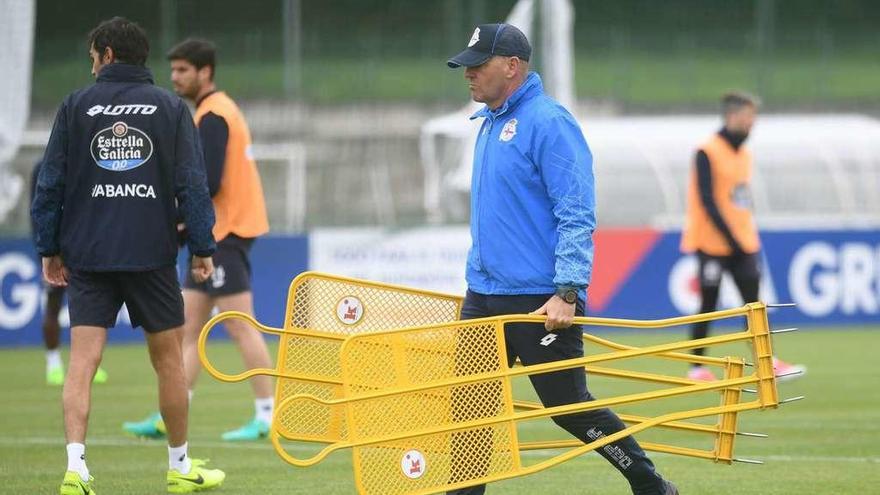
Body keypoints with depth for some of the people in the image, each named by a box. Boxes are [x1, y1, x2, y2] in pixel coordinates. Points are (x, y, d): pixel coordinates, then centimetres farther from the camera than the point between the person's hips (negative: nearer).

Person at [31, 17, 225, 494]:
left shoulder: (76, 106, 2)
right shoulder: (170, 108, 2)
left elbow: (50, 182, 2)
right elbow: (192, 183, -3)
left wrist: (49, 248, 10)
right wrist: (202, 248, 2)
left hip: (87, 254, 0)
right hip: (152, 253, 0)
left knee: (82, 360, -3)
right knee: (168, 357, 11)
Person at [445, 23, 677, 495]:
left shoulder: (549, 123, -14)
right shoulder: (489, 124, 14)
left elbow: (576, 217, -18)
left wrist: (567, 294, -25)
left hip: (541, 302, -8)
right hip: (483, 296, 8)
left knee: (571, 408, 0)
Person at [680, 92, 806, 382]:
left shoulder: (744, 153, 14)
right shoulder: (708, 153, -11)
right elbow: (706, 200, -16)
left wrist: (750, 239, 15)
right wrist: (730, 238, -19)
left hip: (742, 244, 7)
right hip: (713, 243, -7)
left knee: (753, 302, 0)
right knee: (709, 304, -2)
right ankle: (696, 367, 5)